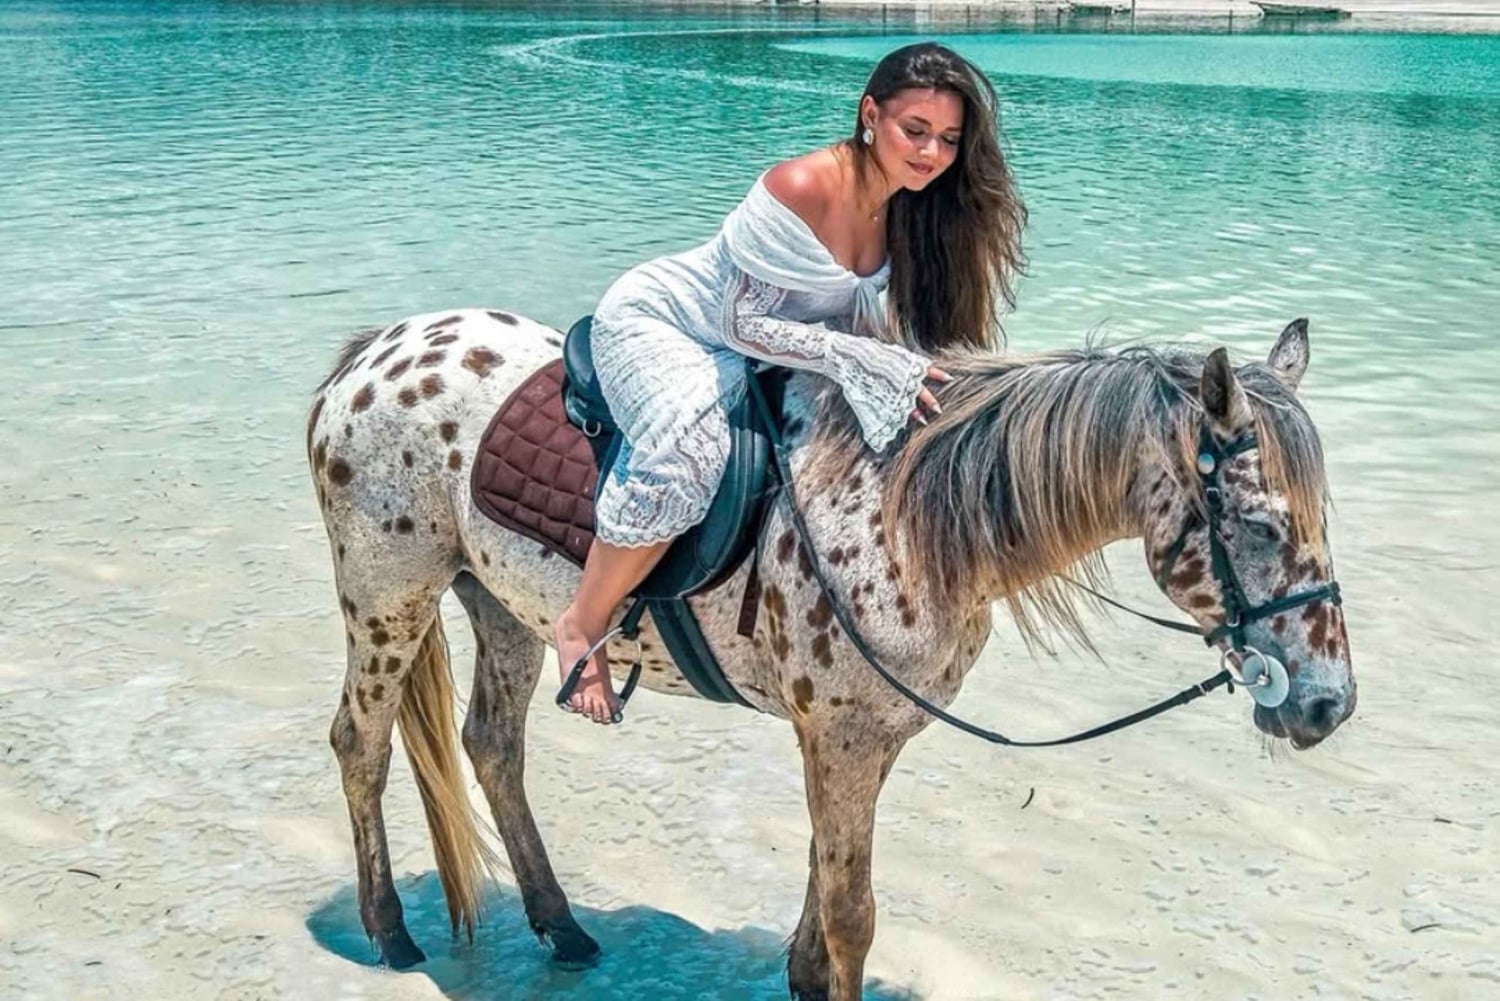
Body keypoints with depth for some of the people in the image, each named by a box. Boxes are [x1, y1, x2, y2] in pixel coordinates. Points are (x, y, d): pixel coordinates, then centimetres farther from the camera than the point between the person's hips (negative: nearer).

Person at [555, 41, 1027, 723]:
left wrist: (899, 365, -14)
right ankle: (583, 626, -18)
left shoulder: (907, 204, -7)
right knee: (689, 447, -37)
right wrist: (863, 359, -34)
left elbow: (858, 315, 4)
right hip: (654, 320, -8)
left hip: (740, 351, 8)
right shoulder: (802, 188, -30)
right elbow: (742, 323, -27)